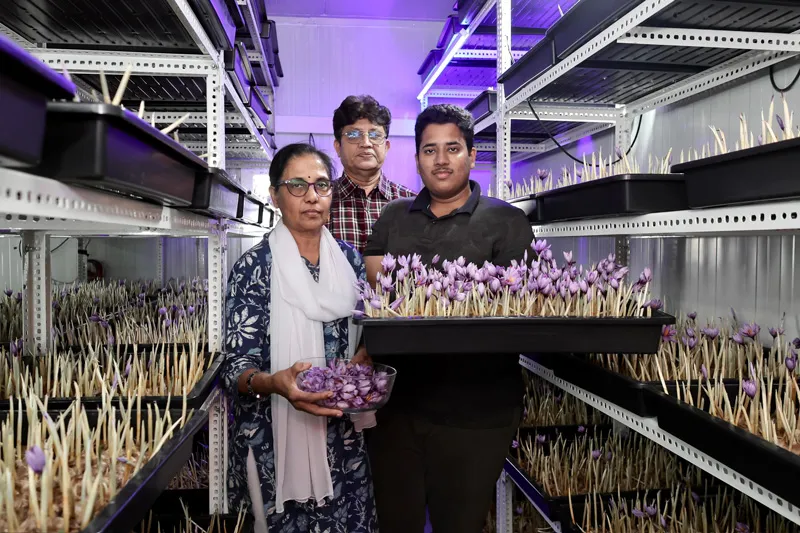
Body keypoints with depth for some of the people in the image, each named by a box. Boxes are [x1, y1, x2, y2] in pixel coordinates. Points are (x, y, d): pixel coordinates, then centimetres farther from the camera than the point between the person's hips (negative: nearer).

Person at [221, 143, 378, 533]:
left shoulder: (348, 258, 3)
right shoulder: (254, 267, -11)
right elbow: (236, 368, -13)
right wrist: (275, 383, -33)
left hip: (346, 434, 4)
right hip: (281, 438, -4)